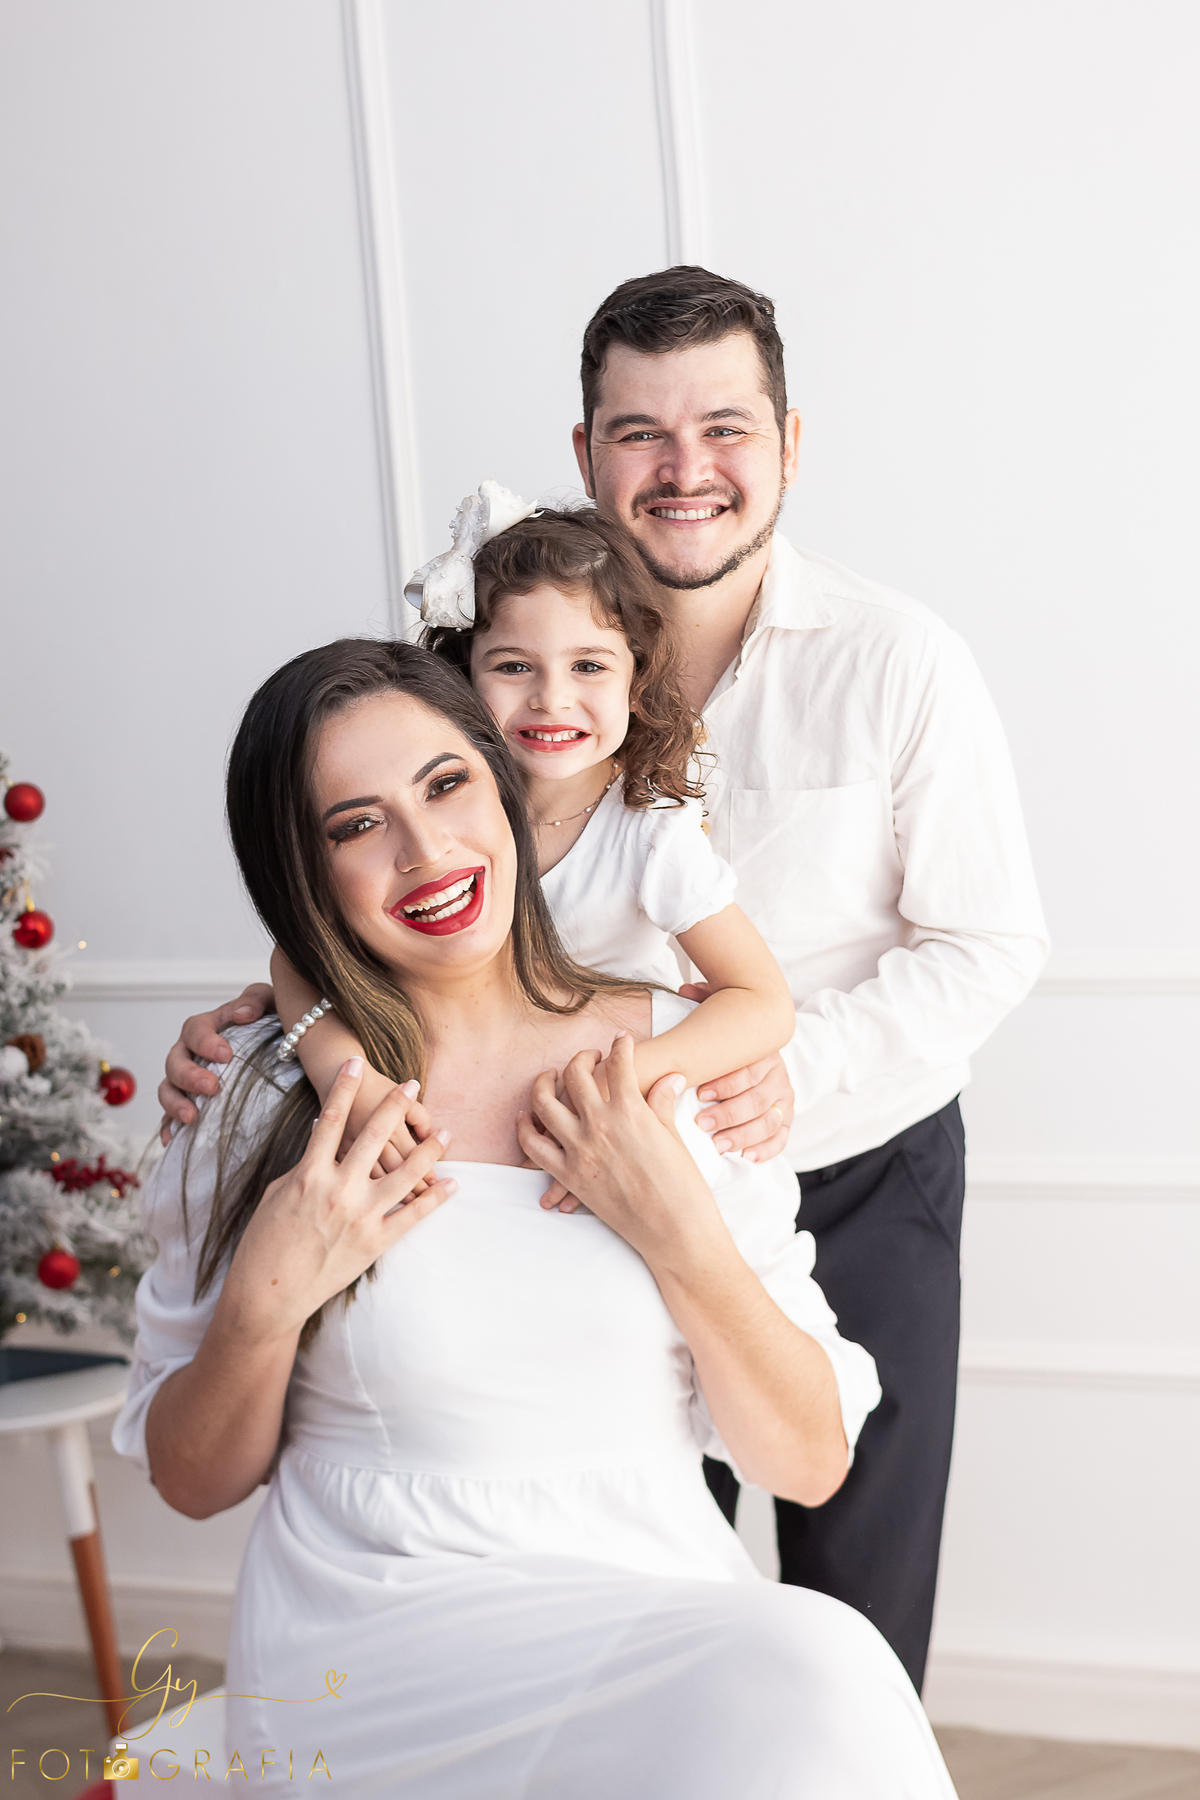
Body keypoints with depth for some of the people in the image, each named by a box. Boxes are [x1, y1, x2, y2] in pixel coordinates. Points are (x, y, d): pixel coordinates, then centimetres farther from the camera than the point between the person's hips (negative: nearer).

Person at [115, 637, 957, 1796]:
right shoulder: (265, 1097, 1)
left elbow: (811, 1463, 3)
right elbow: (193, 1481, 8)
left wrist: (677, 1234, -10)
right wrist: (266, 1302, -10)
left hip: (658, 1604, 3)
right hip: (370, 1648, -3)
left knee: (811, 1681, -31)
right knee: (802, 1673, -30)